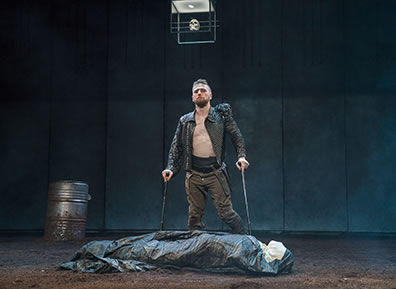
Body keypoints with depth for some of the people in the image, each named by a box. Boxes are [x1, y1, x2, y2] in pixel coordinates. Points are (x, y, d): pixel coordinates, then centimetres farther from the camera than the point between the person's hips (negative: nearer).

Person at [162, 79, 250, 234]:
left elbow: (236, 135, 4)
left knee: (225, 212, -6)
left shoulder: (221, 114, 6)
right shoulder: (185, 121, 12)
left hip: (215, 172, -3)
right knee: (194, 215, 5)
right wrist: (171, 168, 1)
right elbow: (176, 147, 14)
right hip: (194, 174, 3)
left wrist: (241, 156, -11)